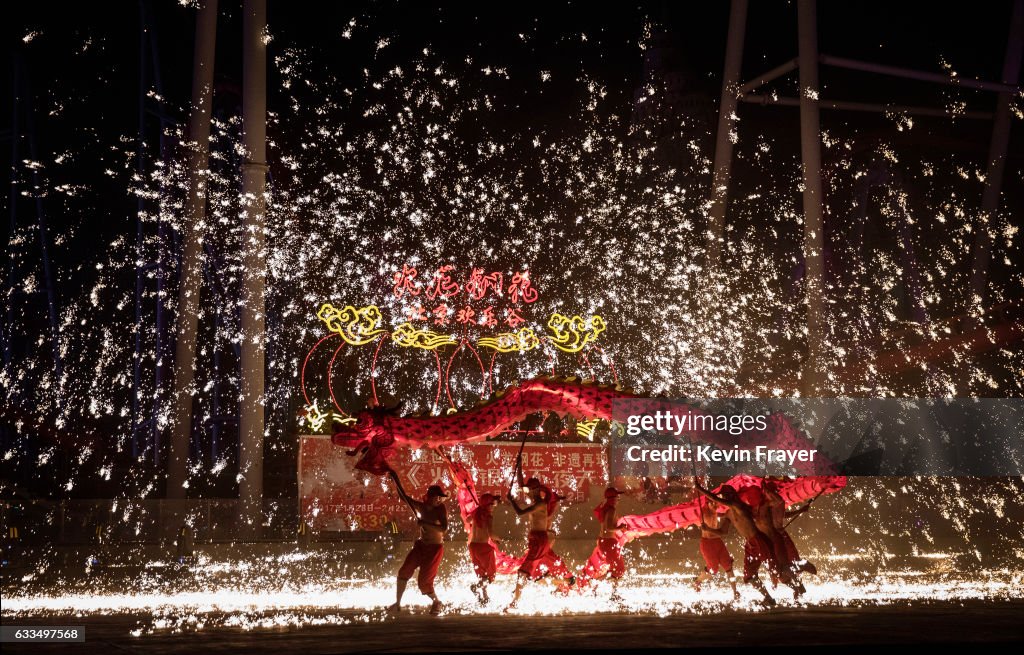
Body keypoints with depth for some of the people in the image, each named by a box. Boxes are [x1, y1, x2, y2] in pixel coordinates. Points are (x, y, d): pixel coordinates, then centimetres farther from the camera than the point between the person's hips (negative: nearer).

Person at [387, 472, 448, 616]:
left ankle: (436, 602, 22)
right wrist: (395, 480, -1)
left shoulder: (441, 509, -16)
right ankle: (397, 604, 11)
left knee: (424, 581, -5)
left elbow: (444, 528, -28)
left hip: (434, 548, -5)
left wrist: (425, 523, -33)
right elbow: (403, 496, 7)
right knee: (404, 572, -2)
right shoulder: (421, 506, -2)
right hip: (421, 545, 5)